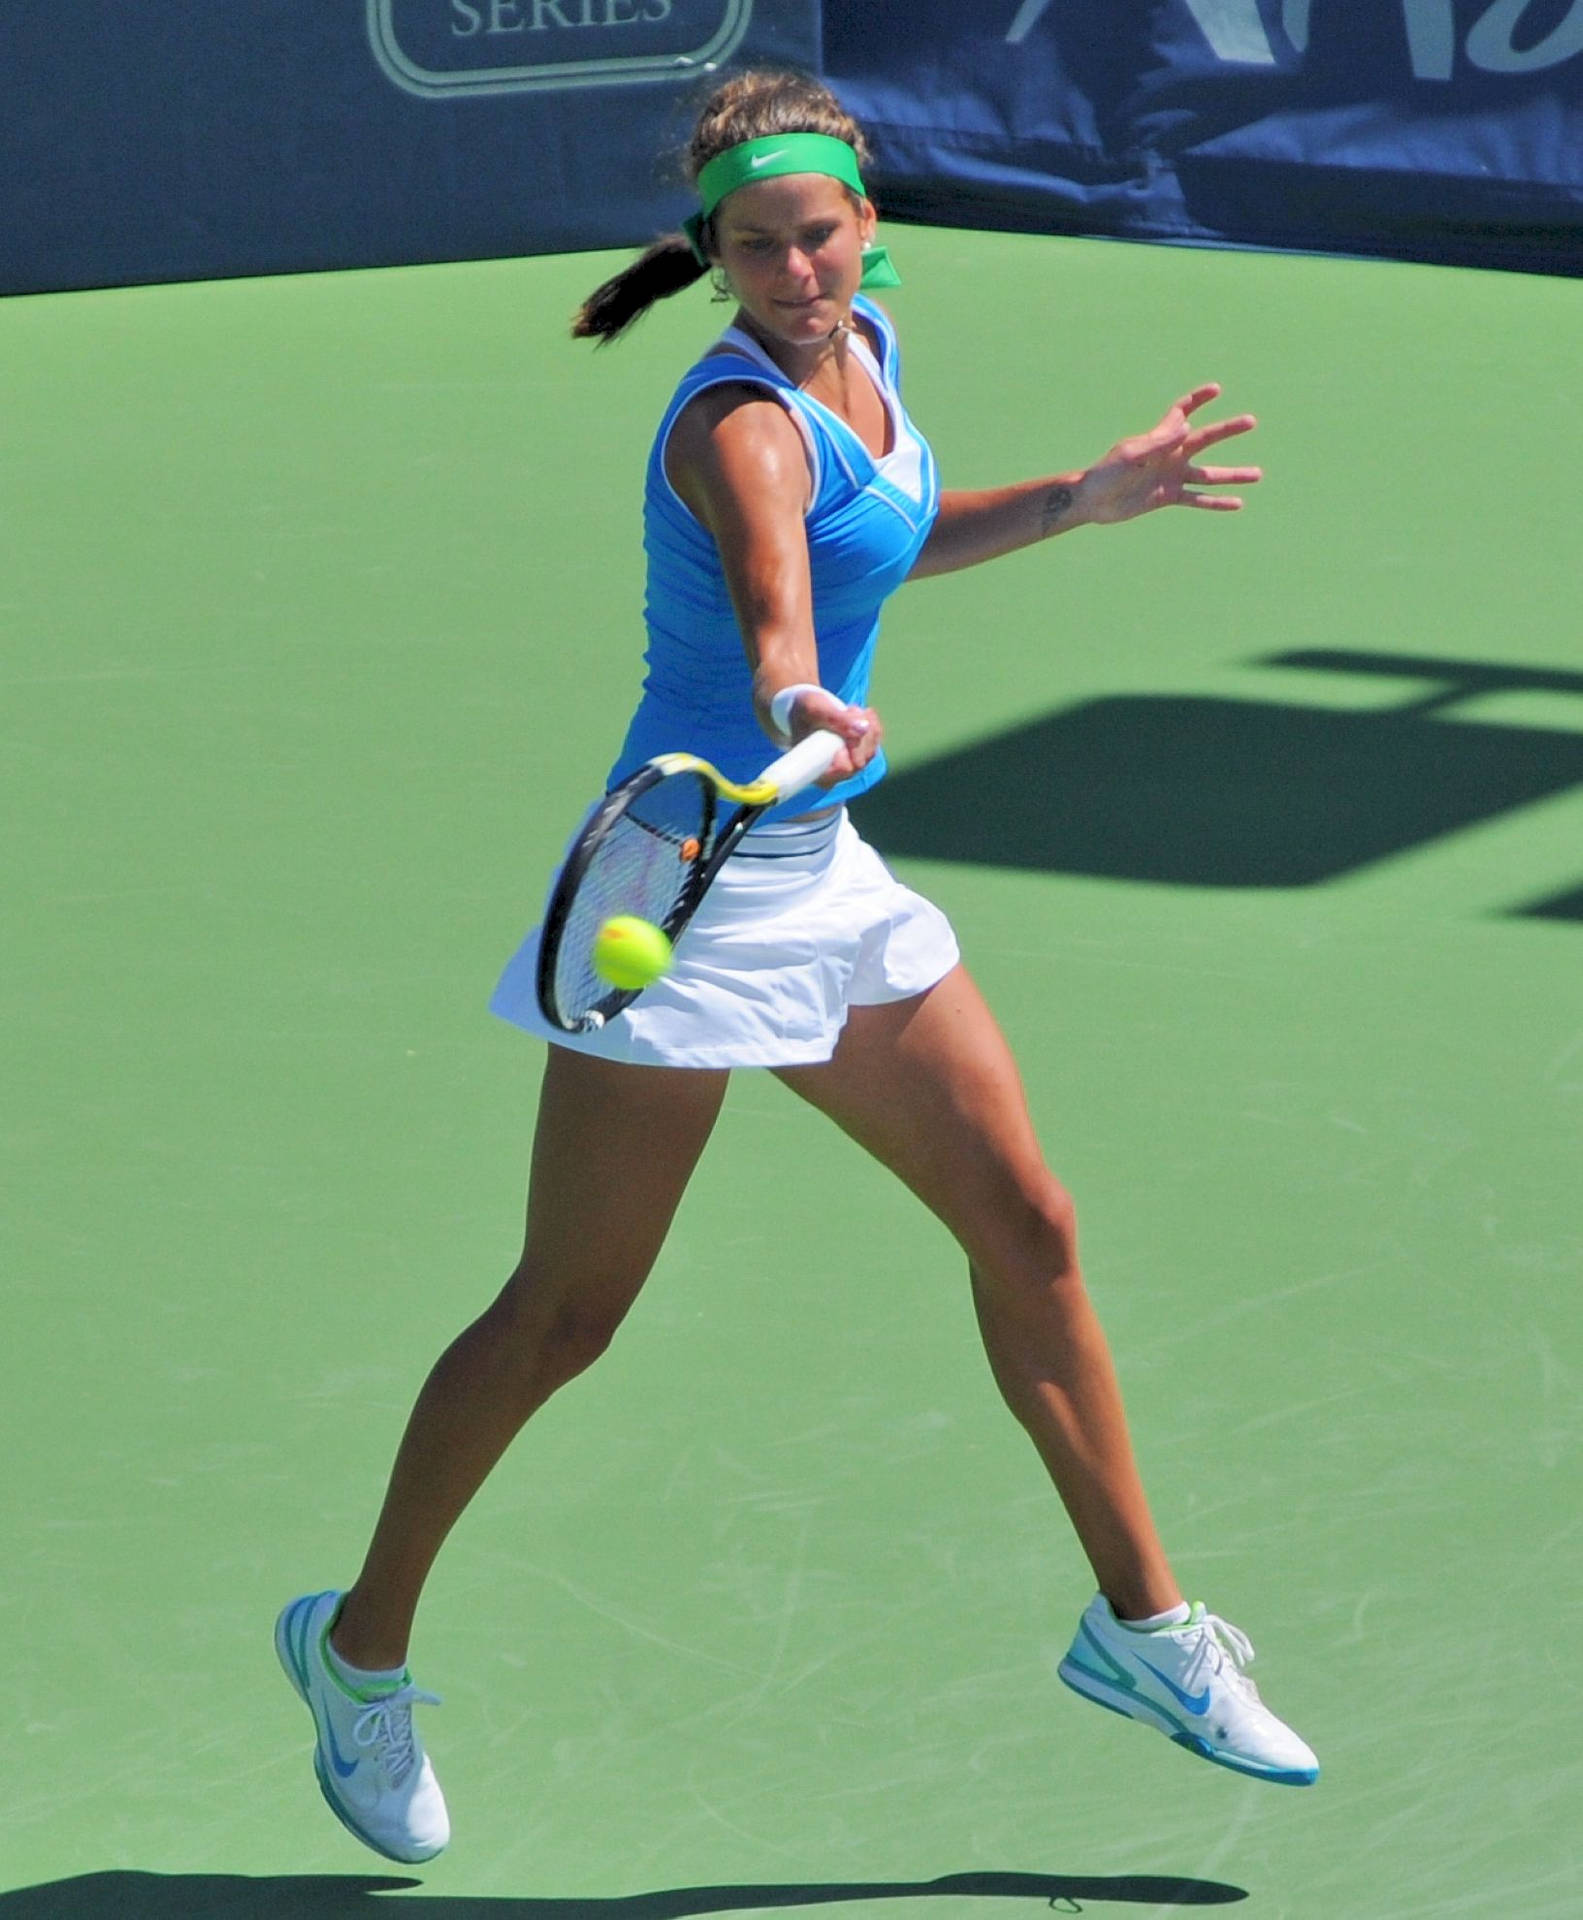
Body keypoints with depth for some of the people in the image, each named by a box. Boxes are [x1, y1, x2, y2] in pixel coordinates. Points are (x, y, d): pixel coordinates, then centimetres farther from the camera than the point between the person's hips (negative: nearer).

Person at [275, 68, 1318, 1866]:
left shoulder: (867, 350, 4)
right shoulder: (740, 418, -21)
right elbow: (772, 603, -43)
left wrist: (1080, 501, 18)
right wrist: (799, 704, -63)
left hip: (825, 875, 8)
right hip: (695, 889, -8)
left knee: (1027, 1229, 9)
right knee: (563, 1315, -1)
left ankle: (1140, 1625, 22)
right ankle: (359, 1646, 17)